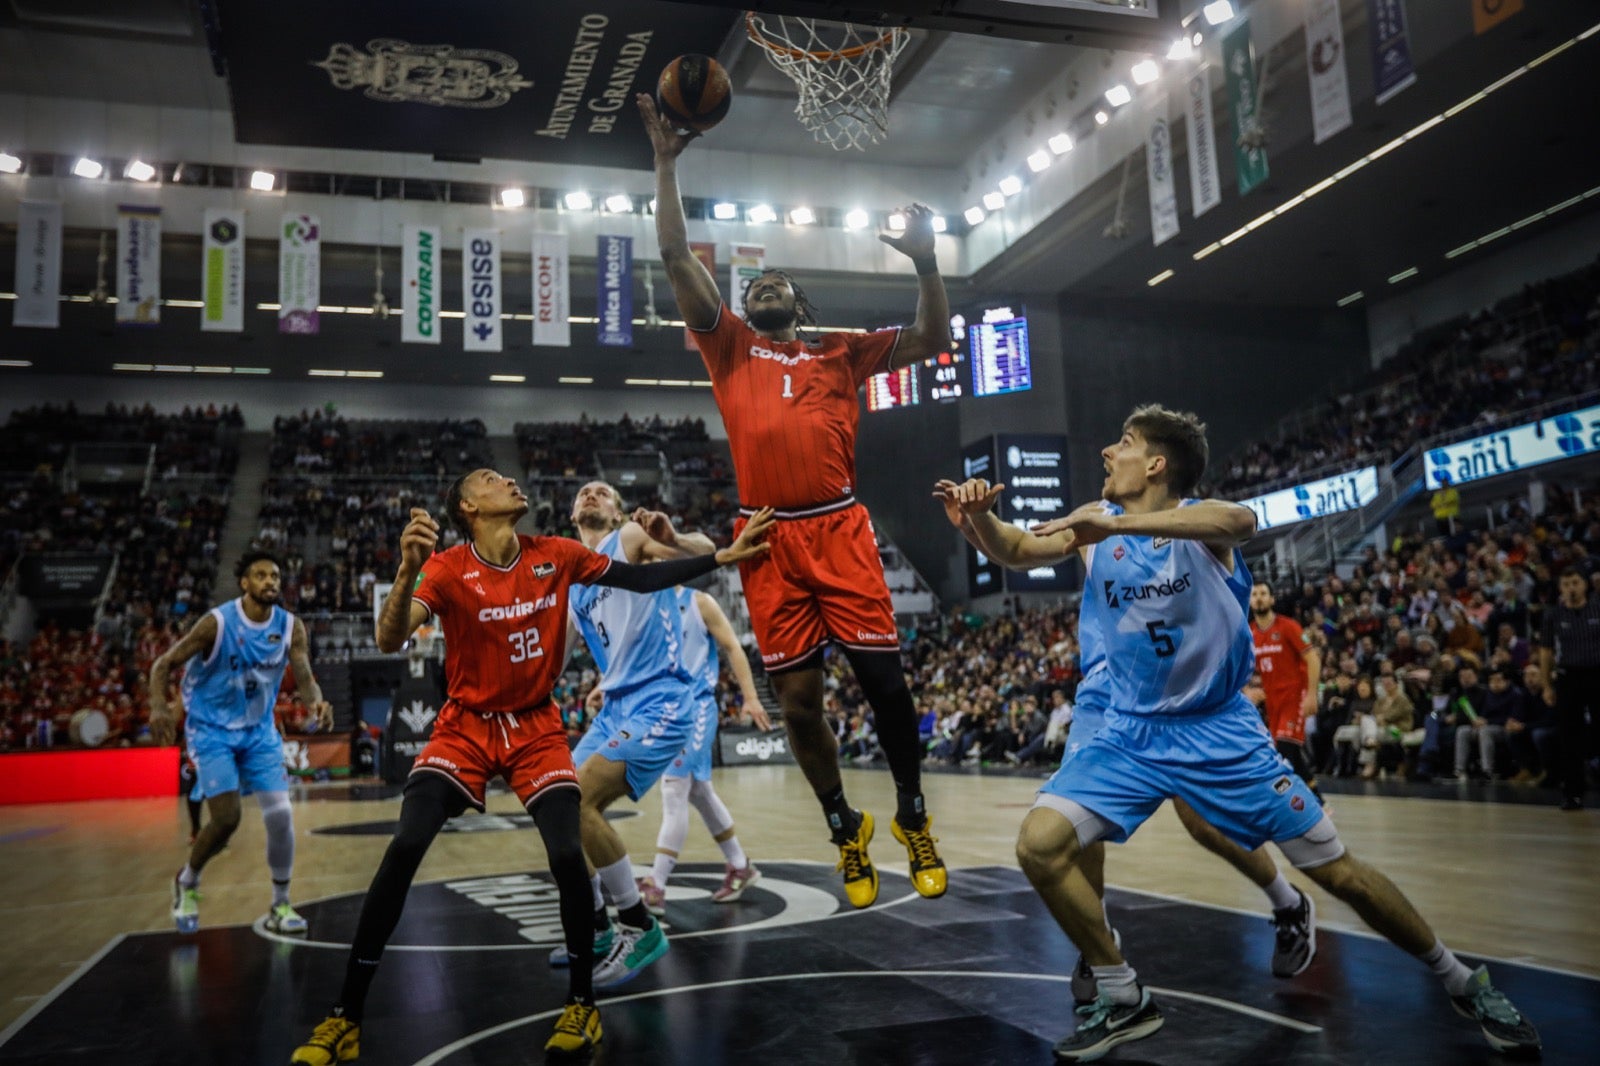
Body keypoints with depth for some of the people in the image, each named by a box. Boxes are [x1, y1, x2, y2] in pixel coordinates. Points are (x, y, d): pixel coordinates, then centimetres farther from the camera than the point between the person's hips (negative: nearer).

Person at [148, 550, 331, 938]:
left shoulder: (290, 627, -7)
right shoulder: (217, 622, -17)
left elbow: (304, 677, -14)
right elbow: (164, 663, -12)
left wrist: (316, 701, -37)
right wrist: (159, 705, -30)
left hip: (259, 731, 3)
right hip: (211, 730, -3)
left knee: (280, 814, -8)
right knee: (226, 818, -13)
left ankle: (280, 905, 8)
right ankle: (187, 882, 18)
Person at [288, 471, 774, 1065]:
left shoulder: (556, 556, -4)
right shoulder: (448, 569, -13)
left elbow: (641, 579, 4)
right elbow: (389, 643, -25)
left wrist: (723, 557, 0)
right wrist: (408, 571, -43)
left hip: (536, 727, 2)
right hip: (465, 726, -1)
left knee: (567, 855, -14)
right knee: (404, 848, -17)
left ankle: (582, 1003, 8)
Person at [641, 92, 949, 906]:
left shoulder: (840, 353, 18)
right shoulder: (731, 347, 16)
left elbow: (931, 341, 15)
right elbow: (676, 258, 10)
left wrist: (925, 265, 3)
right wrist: (666, 163, 6)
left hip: (839, 529, 0)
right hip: (769, 536, 1)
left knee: (882, 677, -1)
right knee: (797, 696, 3)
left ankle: (912, 818, 19)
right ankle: (845, 827, 22)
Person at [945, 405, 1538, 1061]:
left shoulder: (1200, 519, -14)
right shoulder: (1100, 521, -1)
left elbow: (1240, 521, -38)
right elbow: (1016, 550, -4)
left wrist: (1116, 525, -47)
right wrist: (978, 515, -26)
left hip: (1219, 731, -3)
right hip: (1132, 733, 4)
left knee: (1336, 870, 1)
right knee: (1039, 846, -14)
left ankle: (1461, 982, 27)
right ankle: (1123, 1001, 3)